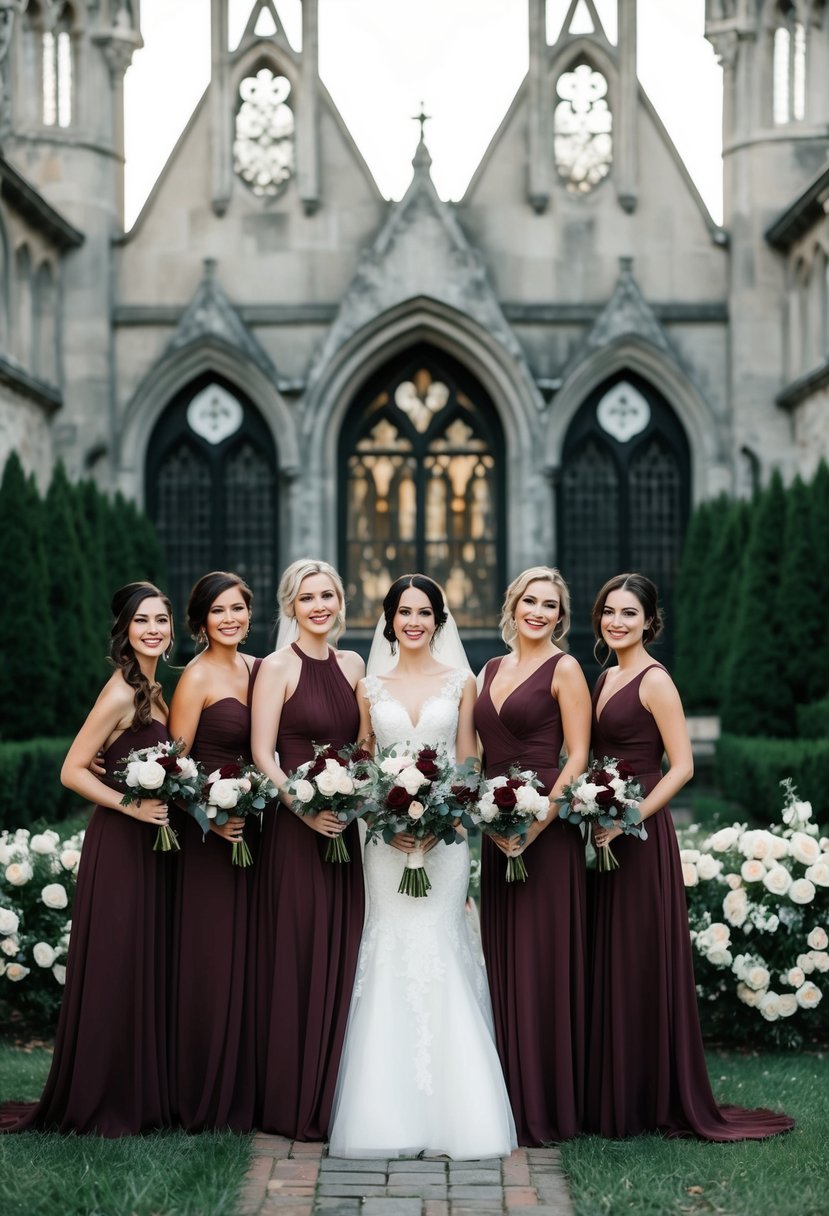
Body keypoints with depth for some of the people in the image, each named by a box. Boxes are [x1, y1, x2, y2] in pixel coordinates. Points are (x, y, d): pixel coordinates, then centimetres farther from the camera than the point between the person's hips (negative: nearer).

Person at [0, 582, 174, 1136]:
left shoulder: (153, 691, 12)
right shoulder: (121, 694, -15)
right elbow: (72, 769, -17)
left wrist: (166, 803, 5)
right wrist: (132, 805, -23)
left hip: (150, 846, 9)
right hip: (119, 847, -9)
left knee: (145, 969, 12)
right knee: (113, 971, -3)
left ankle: (140, 1097, 21)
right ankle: (102, 1106, 7)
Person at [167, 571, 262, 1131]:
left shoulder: (259, 669, 11)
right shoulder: (198, 676, -8)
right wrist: (210, 816, -20)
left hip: (255, 827, 7)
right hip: (211, 832, -7)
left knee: (252, 960, 10)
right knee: (212, 963, -2)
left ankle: (245, 1095, 18)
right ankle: (207, 1101, 7)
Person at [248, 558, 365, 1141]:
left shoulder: (352, 665, 12)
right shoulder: (278, 667, -5)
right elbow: (262, 753, -9)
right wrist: (304, 808, -20)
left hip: (342, 828, 6)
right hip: (293, 827, -6)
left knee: (341, 957, 8)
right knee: (296, 958, -3)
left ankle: (332, 1096, 17)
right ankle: (293, 1105, 5)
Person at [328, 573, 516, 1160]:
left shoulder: (461, 683, 7)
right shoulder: (370, 688, 10)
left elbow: (467, 765, 4)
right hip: (385, 835, 1)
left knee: (439, 946, -6)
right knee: (391, 948, -2)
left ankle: (448, 1107, 1)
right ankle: (390, 1112, 3)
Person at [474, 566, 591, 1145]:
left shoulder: (563, 669, -5)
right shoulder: (493, 669, 15)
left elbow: (578, 756, -11)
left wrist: (535, 824, -17)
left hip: (547, 828, -7)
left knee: (541, 959, -4)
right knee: (501, 958, 9)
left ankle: (547, 1105, 2)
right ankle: (509, 1095, 17)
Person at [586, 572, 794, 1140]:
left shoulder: (655, 681, -10)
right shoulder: (606, 678, 14)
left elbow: (681, 766, -15)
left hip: (640, 837, -8)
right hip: (604, 837, 8)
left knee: (643, 964, -2)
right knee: (608, 964, 11)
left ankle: (655, 1102, 7)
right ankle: (612, 1098, 19)